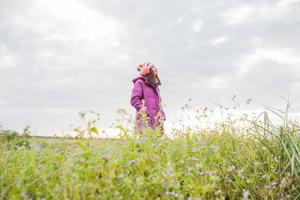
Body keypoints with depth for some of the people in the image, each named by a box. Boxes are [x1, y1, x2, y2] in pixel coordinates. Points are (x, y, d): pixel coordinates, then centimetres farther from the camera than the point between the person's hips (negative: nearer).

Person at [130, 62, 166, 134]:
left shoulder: (155, 85, 23)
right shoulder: (139, 83, -1)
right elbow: (134, 100, -11)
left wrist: (162, 113, 14)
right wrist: (145, 111, -14)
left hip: (156, 118, 8)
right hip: (145, 117, -7)